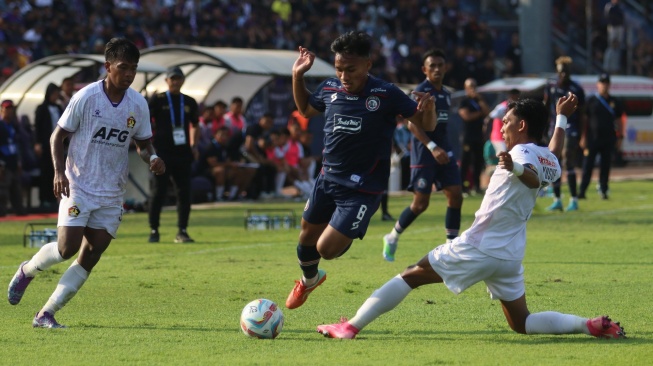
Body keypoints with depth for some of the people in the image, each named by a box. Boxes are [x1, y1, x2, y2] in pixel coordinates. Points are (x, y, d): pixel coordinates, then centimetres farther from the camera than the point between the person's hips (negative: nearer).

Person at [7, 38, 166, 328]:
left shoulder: (138, 104, 1)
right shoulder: (86, 97, -10)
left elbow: (143, 144, 13)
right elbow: (58, 136, -3)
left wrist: (152, 158, -11)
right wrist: (59, 171, -18)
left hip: (112, 195, 4)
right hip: (78, 187, -4)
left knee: (90, 258, -4)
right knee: (67, 248, -17)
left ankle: (45, 315, 3)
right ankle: (26, 271, 15)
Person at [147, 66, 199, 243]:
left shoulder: (189, 102, 13)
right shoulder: (157, 100, 1)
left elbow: (195, 125, 23)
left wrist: (194, 145, 10)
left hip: (182, 153, 4)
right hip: (162, 152, -4)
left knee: (184, 192, 0)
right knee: (159, 190, -3)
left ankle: (182, 231, 6)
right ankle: (154, 230, 5)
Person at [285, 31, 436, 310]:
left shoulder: (386, 95, -18)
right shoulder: (329, 89, -4)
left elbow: (426, 126, -10)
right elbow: (305, 109, 18)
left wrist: (428, 108, -33)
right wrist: (297, 76, 4)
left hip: (363, 188, -5)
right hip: (328, 179, 5)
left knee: (327, 249, -10)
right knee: (307, 236, 18)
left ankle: (347, 237, 28)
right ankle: (309, 280, 51)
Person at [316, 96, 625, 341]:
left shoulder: (521, 154, -13)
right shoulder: (548, 159, 11)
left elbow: (533, 179, -38)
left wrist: (515, 169, -60)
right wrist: (561, 118, 53)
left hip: (478, 249, -7)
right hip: (510, 256, 7)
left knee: (411, 276, 1)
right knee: (522, 323, 14)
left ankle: (351, 327, -4)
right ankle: (590, 325, -5)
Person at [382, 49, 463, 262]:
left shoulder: (446, 95, 13)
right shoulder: (421, 92, -10)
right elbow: (412, 124, -18)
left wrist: (444, 149, 18)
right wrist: (432, 147, -27)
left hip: (443, 150, 7)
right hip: (423, 151, -7)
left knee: (455, 195, -4)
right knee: (421, 202, -7)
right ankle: (392, 239, 14)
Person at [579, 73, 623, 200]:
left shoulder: (614, 102, 10)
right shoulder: (591, 101, 2)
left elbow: (618, 121, 14)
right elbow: (584, 119, 2)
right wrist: (583, 137, -4)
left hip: (608, 139, 2)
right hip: (592, 138, -2)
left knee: (606, 165, 3)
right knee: (587, 166, -2)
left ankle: (604, 191, 8)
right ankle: (582, 191, -1)